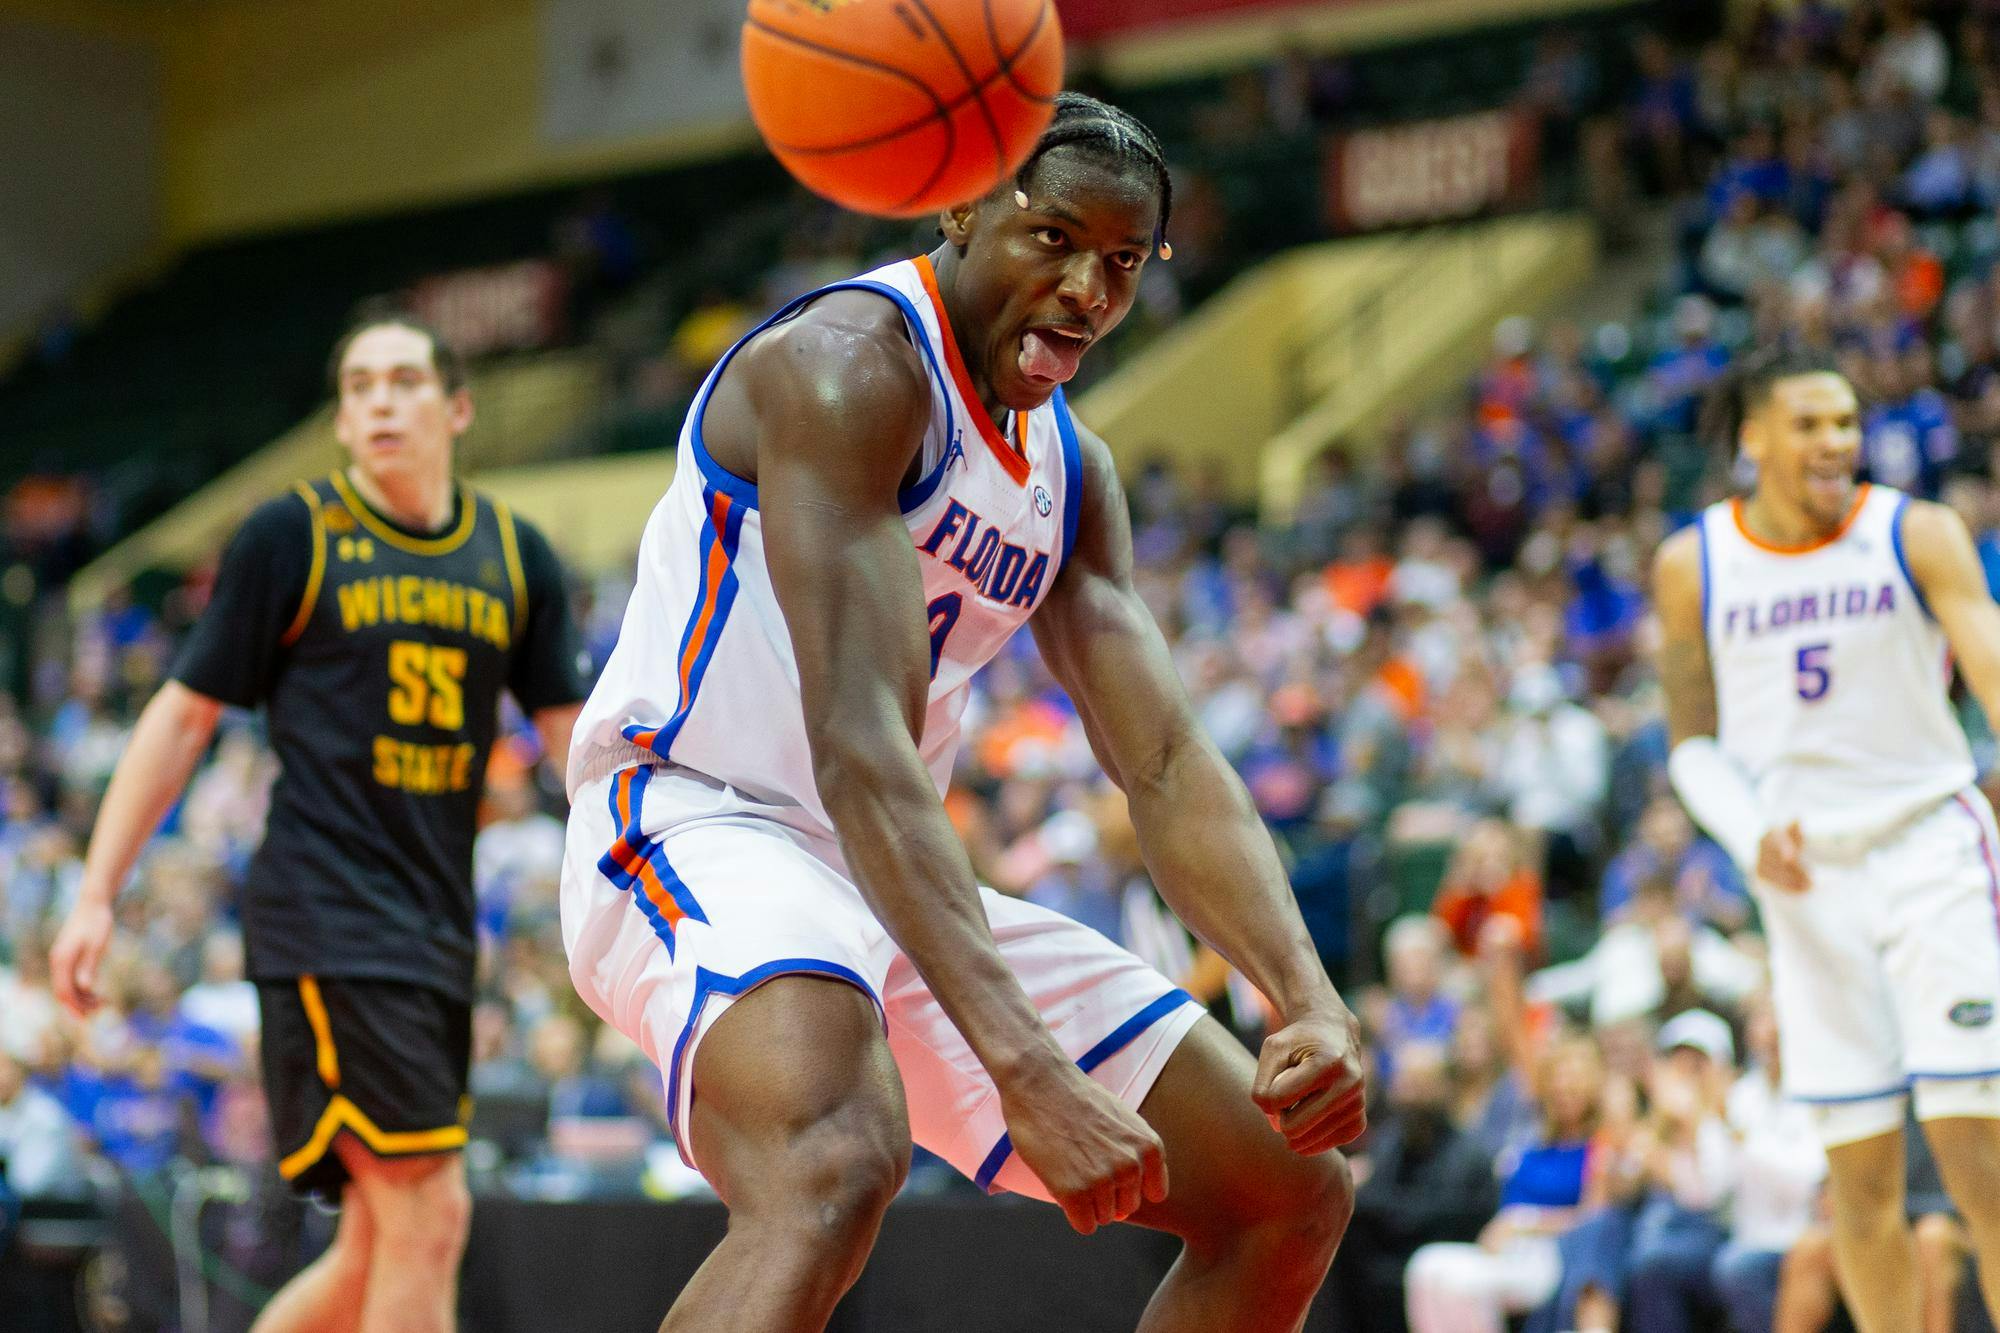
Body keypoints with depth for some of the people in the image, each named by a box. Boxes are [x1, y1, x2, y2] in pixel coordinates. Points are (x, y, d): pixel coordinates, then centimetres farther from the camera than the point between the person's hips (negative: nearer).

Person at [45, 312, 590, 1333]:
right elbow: (185, 715, 2)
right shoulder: (291, 537, 0)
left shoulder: (515, 558, 12)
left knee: (379, 1251, 6)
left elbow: (575, 735, 15)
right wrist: (95, 896, -2)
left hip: (436, 931, 6)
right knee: (427, 1211, -15)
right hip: (322, 918, -6)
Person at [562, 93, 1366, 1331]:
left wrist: (1311, 1002, -17)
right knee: (837, 1164, -41)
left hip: (907, 877, 9)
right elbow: (857, 750, -28)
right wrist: (1026, 1069, -38)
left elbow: (1169, 768, 3)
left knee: (1293, 1193, 7)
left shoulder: (1074, 473, 11)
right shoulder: (853, 361, -18)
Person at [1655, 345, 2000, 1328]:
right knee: (1860, 1177, 3)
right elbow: (1694, 742, 7)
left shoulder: (1920, 536, -4)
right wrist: (1752, 837, -12)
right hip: (1808, 872, 2)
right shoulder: (1693, 566, 2)